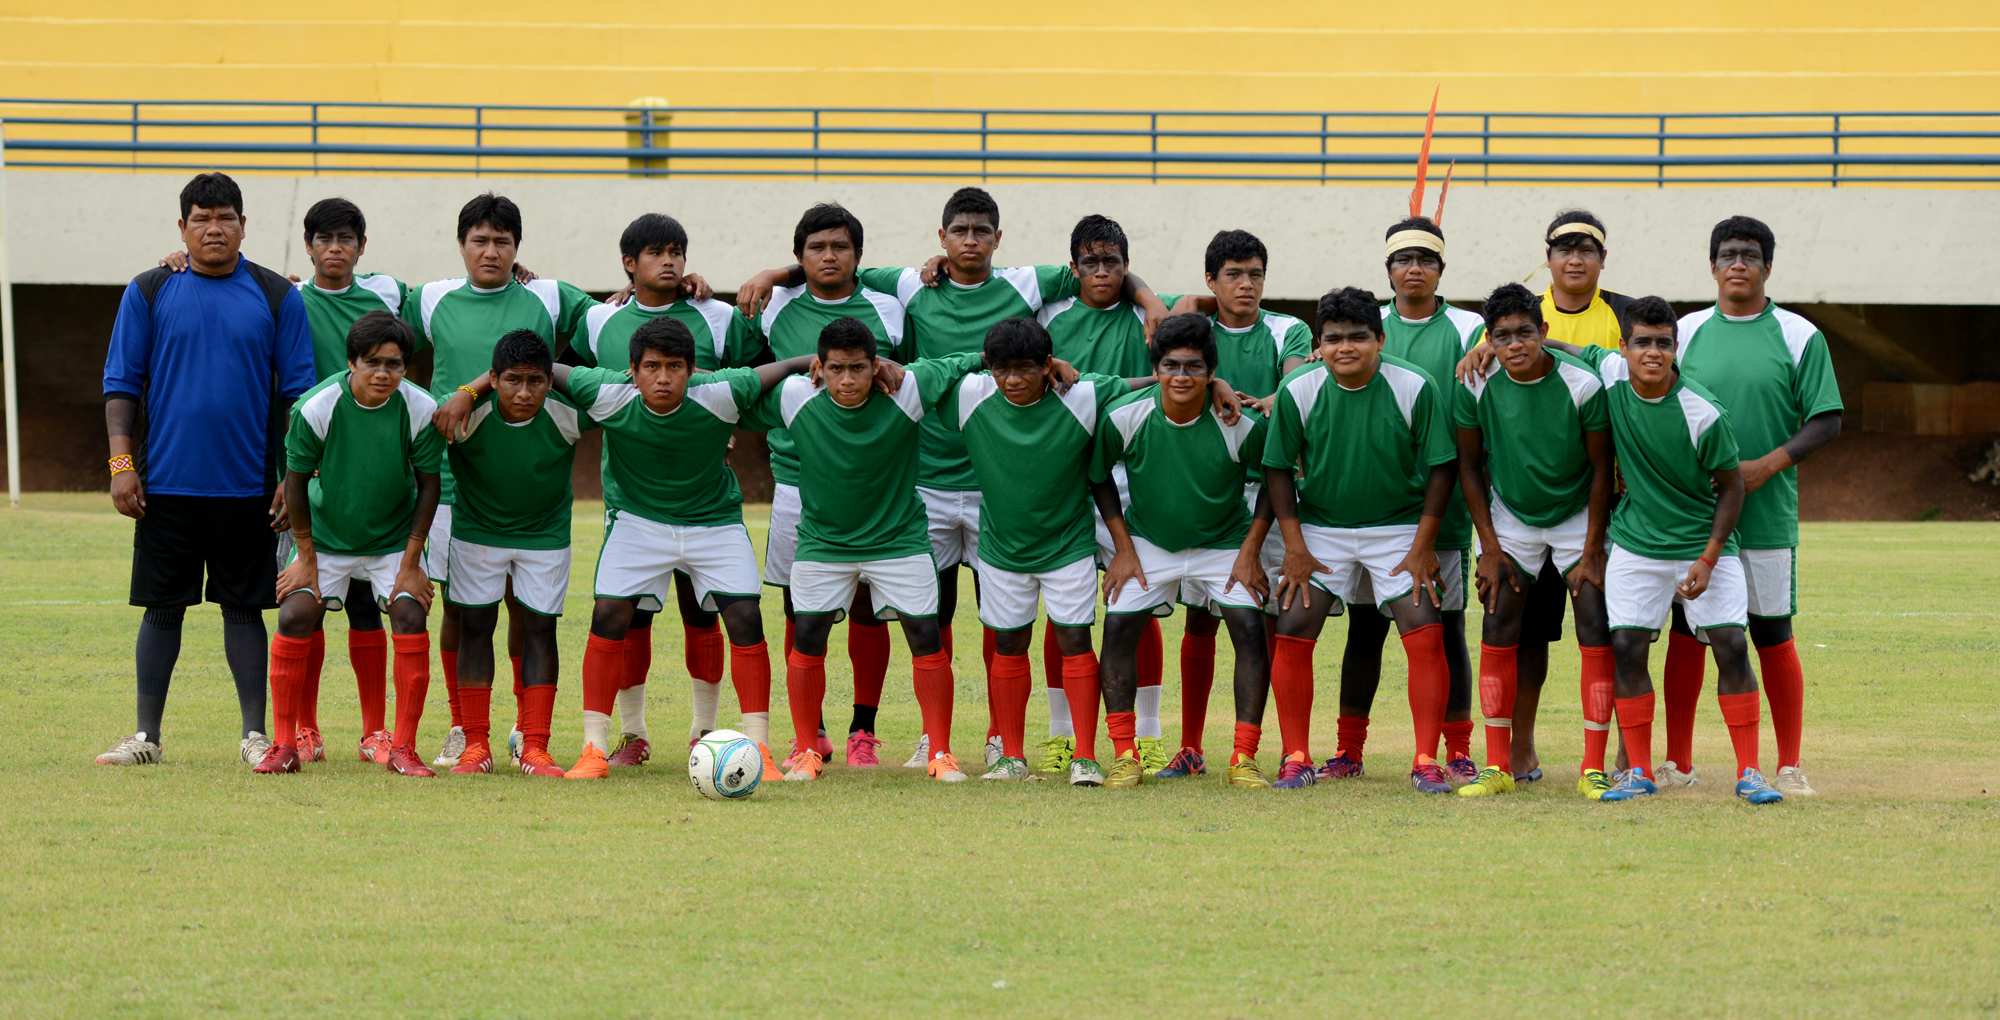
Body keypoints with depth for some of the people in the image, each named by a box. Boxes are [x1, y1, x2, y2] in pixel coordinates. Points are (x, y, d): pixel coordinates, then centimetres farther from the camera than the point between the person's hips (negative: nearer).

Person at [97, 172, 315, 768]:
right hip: (165, 484, 0)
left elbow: (298, 391, 5)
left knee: (244, 608, 4)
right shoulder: (149, 293, 4)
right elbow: (121, 384, 5)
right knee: (162, 608, 4)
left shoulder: (276, 297, 4)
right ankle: (146, 735, 10)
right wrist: (121, 465, -5)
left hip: (247, 488, 0)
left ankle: (254, 734, 9)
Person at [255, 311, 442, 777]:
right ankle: (286, 744, -4)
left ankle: (403, 748, -6)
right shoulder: (317, 407, -22)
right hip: (326, 537, 0)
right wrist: (306, 558, -7)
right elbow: (296, 480, -9)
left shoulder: (420, 411, -19)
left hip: (394, 540, 0)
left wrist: (411, 563, -8)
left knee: (410, 617, -16)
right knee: (294, 616, -15)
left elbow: (428, 485, -6)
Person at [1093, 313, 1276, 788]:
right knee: (1119, 626, -14)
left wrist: (1250, 552, -10)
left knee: (1249, 628, -18)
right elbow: (1099, 476, -2)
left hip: (1224, 544, -1)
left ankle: (1244, 758, -13)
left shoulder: (1241, 425, -22)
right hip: (1148, 543, 1)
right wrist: (1122, 547, -6)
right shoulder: (1124, 416, -19)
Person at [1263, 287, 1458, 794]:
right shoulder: (1298, 390, -11)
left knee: (1426, 639, -12)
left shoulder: (1415, 388, -14)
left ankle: (1426, 761, -5)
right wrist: (1295, 547, -6)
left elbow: (1441, 466, -6)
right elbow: (1278, 467, -2)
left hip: (1400, 529, -1)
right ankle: (1296, 758, 4)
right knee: (1291, 637, -8)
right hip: (1319, 528, 1)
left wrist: (1424, 546, -9)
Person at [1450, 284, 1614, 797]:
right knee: (1498, 630, -7)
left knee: (1596, 628, -11)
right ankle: (1498, 767, -1)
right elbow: (1469, 466, -2)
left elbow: (1601, 468, -11)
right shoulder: (1476, 388, -16)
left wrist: (1592, 551, -12)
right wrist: (1490, 548, -6)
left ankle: (1594, 767, -7)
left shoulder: (1582, 385, -21)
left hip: (1578, 517, -2)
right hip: (1510, 518, 2)